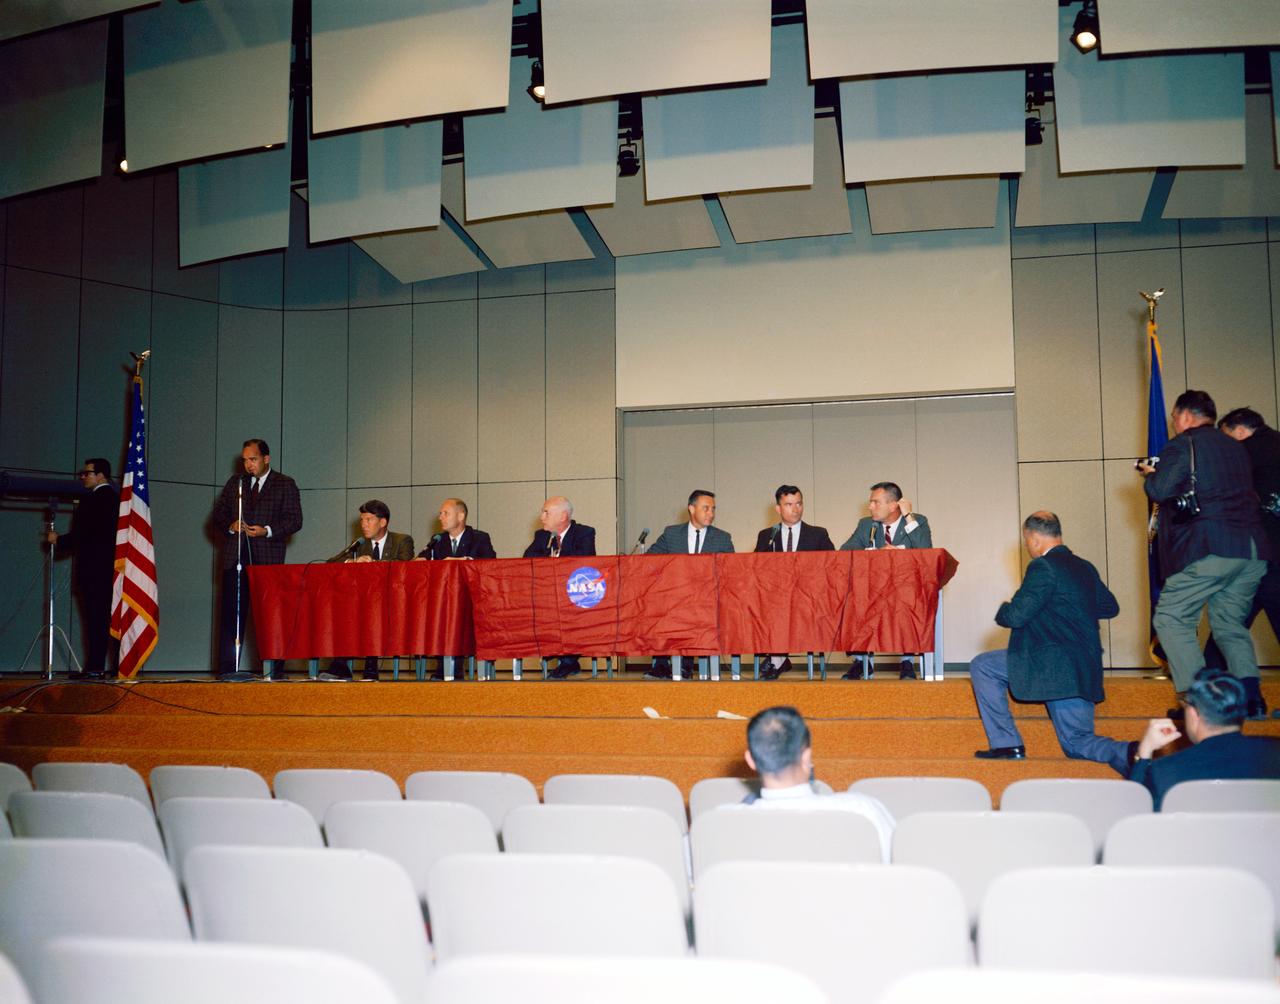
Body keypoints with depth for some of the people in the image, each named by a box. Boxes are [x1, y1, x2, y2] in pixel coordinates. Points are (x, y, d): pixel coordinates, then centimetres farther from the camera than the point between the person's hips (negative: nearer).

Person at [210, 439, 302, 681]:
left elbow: (294, 520, 0)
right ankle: (227, 668, 1)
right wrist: (230, 525, -5)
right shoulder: (235, 482, 18)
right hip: (235, 557, 3)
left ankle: (274, 668, 2)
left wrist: (268, 531, -14)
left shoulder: (285, 484, 7)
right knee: (231, 613, -1)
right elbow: (218, 513, 17)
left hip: (268, 557, -3)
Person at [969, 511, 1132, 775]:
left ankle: (1006, 743, 5)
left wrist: (1002, 611, 4)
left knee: (982, 666, 7)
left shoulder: (1043, 567, -13)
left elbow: (1017, 615, -19)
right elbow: (1110, 607, 26)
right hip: (1085, 668, 8)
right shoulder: (1085, 568, 13)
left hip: (1052, 663, -8)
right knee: (1078, 744, 15)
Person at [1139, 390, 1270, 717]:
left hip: (1209, 550, -7)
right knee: (1230, 623, 18)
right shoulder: (1236, 447, 22)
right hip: (1252, 550, 8)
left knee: (1171, 619, 0)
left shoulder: (1182, 445, -1)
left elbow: (1160, 491, -11)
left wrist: (1150, 475, 11)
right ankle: (1251, 698, 5)